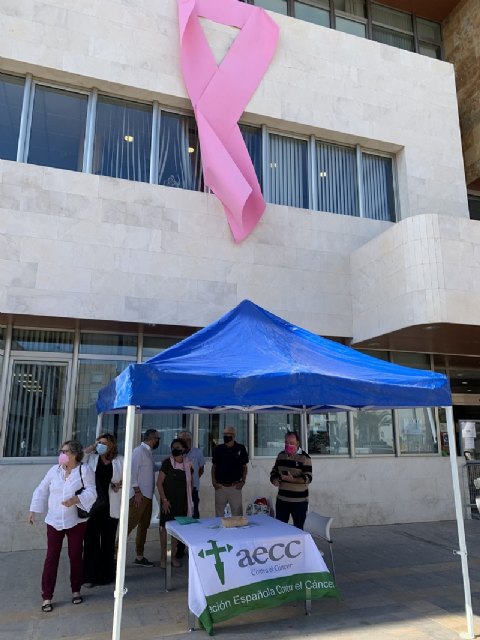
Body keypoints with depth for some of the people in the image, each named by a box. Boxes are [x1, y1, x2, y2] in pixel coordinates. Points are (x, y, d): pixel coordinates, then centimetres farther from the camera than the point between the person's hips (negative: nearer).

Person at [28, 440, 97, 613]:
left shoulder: (84, 470, -12)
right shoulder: (54, 470, 1)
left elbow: (91, 492, -18)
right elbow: (41, 490, 9)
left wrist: (76, 499, -34)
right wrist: (33, 510, 7)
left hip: (75, 521, -2)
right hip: (54, 521, 3)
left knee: (75, 556, 10)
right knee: (51, 558, 4)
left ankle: (76, 591, 28)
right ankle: (47, 597, 15)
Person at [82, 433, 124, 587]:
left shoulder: (120, 460, 3)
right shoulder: (92, 458, 2)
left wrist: (120, 485, -9)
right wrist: (92, 447, -13)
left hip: (111, 506, 1)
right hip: (93, 505, 0)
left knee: (108, 540, 11)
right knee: (91, 539, 4)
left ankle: (106, 574, 25)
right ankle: (89, 575, 15)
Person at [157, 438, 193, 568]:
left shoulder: (188, 464, 2)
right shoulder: (167, 463, -10)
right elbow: (159, 483, -8)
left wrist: (189, 501, 8)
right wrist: (164, 500, -12)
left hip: (182, 501, 4)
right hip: (168, 501, -3)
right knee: (165, 527, 1)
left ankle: (173, 555, 24)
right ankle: (163, 556, 16)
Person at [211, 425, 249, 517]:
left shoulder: (240, 448, -1)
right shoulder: (219, 449, 2)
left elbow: (244, 467, 6)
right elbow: (214, 466, 9)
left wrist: (243, 481, -3)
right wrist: (213, 481, 0)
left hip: (235, 486, -1)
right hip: (220, 487, 1)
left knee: (237, 512, 4)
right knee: (219, 512, 10)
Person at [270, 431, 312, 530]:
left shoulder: (305, 458, -10)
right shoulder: (281, 455, 7)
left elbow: (308, 478, -17)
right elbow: (274, 471, 17)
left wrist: (292, 479, -31)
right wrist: (274, 480, -5)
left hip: (299, 500, -5)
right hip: (281, 499, 5)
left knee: (298, 529, 6)